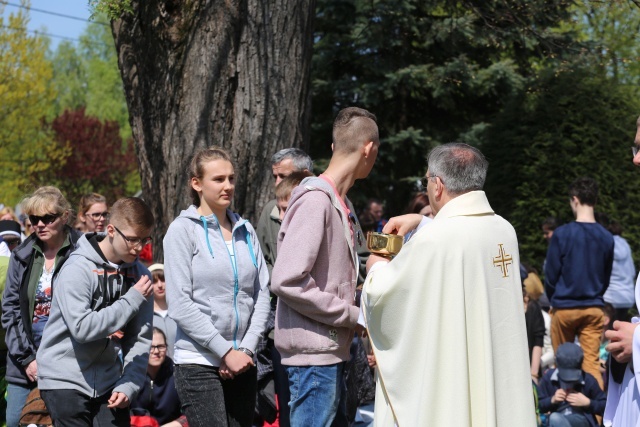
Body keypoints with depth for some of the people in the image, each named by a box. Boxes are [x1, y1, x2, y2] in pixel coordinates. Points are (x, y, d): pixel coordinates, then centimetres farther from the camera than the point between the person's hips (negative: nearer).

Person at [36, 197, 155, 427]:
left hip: (109, 382, 5)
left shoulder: (138, 274, 4)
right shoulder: (77, 268, -13)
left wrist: (129, 385, -9)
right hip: (65, 380, -5)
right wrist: (133, 299, -19)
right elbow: (82, 328, -24)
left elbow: (140, 339, 4)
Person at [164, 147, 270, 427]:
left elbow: (262, 294, 8)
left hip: (242, 363, 5)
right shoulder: (183, 230, -4)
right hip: (199, 362, -5)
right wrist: (226, 352, -12)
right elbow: (180, 304, -10)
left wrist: (246, 348, -4)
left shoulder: (245, 230, 12)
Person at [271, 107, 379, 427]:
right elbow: (287, 281, -22)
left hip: (332, 353, 10)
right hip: (314, 354, -10)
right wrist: (353, 316, -15)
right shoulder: (315, 200, -15)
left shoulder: (339, 203, 14)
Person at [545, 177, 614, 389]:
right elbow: (606, 278, 11)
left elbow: (551, 276, -4)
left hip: (564, 308, -2)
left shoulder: (562, 234, -12)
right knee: (592, 362, 1)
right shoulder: (606, 237, -1)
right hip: (594, 308, 2)